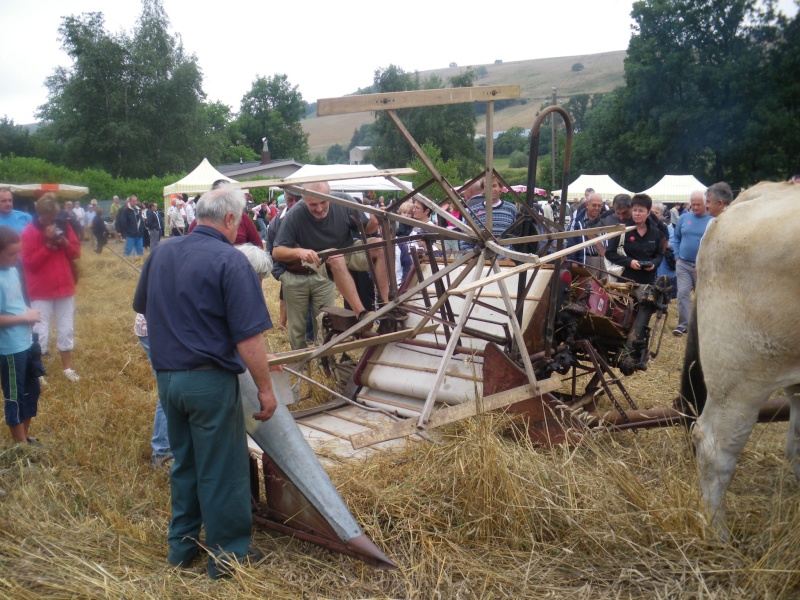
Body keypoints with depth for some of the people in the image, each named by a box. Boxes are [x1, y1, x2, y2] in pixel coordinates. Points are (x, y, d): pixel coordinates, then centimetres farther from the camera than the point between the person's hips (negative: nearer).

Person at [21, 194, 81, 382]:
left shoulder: (63, 226, 3)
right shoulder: (29, 232, -10)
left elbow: (76, 253, 6)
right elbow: (29, 262, -15)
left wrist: (65, 243, -14)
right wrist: (48, 244, -21)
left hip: (64, 287, 4)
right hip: (41, 291, -4)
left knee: (66, 330, 12)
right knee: (40, 332, -1)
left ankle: (67, 367, 25)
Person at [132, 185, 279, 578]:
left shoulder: (160, 252, 5)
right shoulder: (230, 261, -16)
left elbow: (141, 307, 22)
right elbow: (248, 338, -19)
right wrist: (265, 389, -10)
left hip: (167, 377, 7)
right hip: (210, 381, -7)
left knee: (184, 464, 22)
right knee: (223, 471, 7)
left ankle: (182, 546, 34)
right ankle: (228, 556, 21)